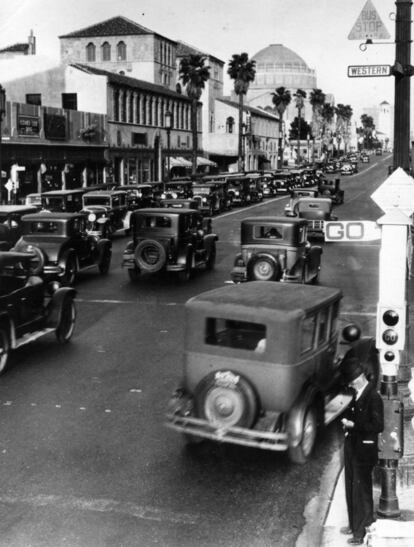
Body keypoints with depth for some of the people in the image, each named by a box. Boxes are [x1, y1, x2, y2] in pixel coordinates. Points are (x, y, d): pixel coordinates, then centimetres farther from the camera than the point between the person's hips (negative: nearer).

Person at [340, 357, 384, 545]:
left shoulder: (373, 397, -20)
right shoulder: (357, 394, 6)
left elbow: (378, 426, -22)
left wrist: (353, 424, -21)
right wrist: (347, 421, 2)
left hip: (364, 450, -8)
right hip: (352, 446, 8)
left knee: (361, 490, 3)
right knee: (351, 488, 18)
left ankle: (360, 533, 15)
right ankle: (354, 524, 34)